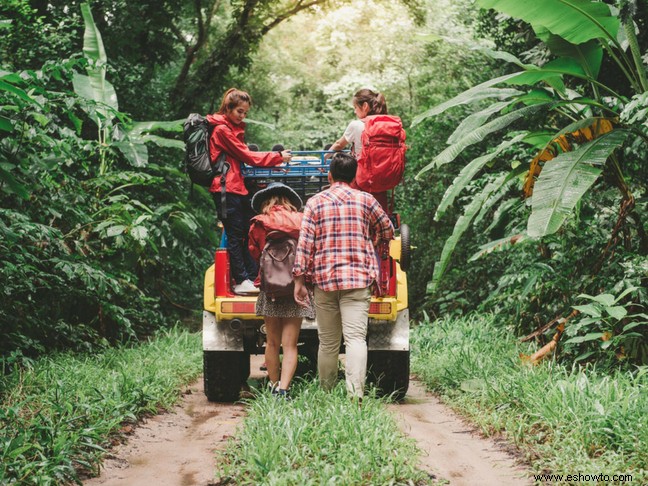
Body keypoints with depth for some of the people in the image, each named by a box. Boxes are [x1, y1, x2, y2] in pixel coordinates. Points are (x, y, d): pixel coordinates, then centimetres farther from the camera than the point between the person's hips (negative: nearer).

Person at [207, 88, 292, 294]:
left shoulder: (235, 129, 20)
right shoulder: (222, 130, -10)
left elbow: (243, 156, 18)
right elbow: (246, 155, -12)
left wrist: (273, 164, 8)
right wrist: (277, 157, -7)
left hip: (239, 187, 10)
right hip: (226, 188, -10)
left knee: (249, 232, 8)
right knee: (235, 235, -7)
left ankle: (252, 278, 10)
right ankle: (241, 281, -4)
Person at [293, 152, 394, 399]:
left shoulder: (315, 202, 5)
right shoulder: (366, 200, 6)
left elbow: (304, 244, -2)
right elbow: (387, 232, 18)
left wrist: (299, 280, 1)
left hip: (324, 280, 1)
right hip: (358, 279, -1)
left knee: (328, 343, 9)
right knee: (356, 337, -9)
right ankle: (355, 394, -24)